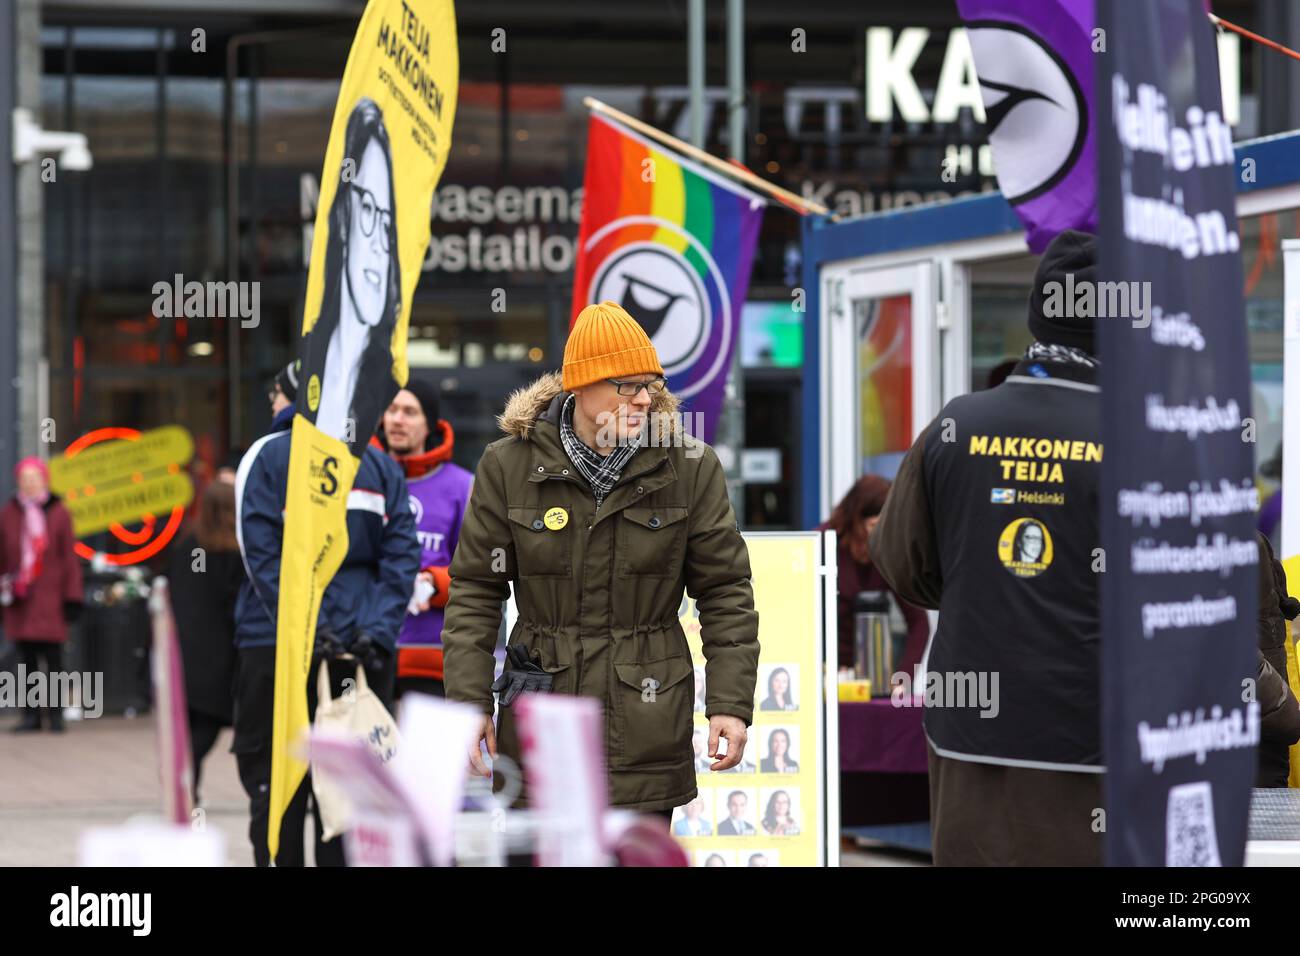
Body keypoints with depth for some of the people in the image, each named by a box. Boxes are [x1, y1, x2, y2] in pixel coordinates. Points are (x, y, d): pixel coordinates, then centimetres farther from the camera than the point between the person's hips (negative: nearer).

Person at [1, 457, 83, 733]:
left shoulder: (59, 514, 0)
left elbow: (69, 557, 0)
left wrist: (72, 597, -3)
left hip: (49, 598, -3)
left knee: (53, 659, -3)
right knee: (26, 659, 6)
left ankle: (56, 713, 4)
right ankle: (31, 715, 11)